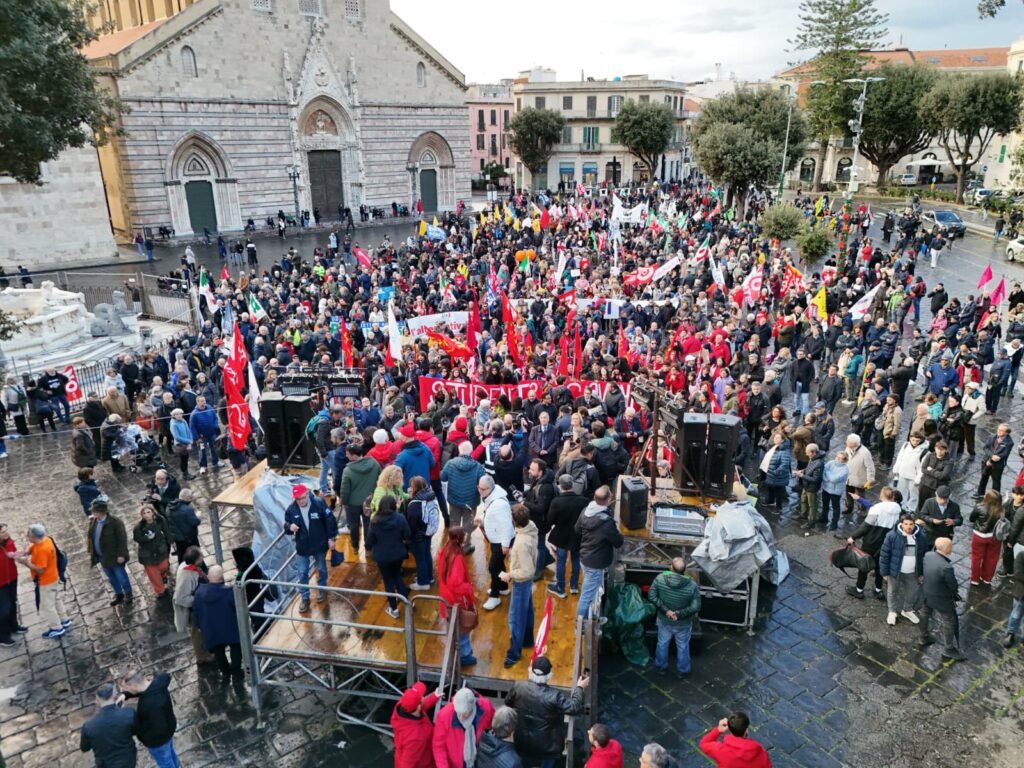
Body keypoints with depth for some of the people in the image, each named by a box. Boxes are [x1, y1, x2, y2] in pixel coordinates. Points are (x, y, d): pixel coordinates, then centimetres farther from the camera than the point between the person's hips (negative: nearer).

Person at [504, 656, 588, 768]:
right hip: (546, 745, -3)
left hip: (523, 741, 3)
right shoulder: (554, 696, -32)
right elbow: (575, 708, -22)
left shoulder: (518, 686, -20)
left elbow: (508, 703, -1)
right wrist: (580, 687, -9)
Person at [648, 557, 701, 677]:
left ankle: (661, 667, 46)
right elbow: (696, 607, -25)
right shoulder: (692, 585, -26)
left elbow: (651, 597, -19)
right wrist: (679, 614, -17)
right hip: (683, 624, -1)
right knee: (683, 647, 24)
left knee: (662, 644, 26)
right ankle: (682, 671, 43)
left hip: (664, 620, 1)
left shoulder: (660, 578, -23)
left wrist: (665, 610, -16)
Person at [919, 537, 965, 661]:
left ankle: (924, 638, 50)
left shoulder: (928, 555, -17)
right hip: (941, 599, -7)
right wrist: (955, 595, 0)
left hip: (927, 594, 7)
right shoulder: (946, 567, -37)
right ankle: (949, 650, 33)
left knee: (925, 615, 28)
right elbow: (954, 586, -22)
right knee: (950, 623, 17)